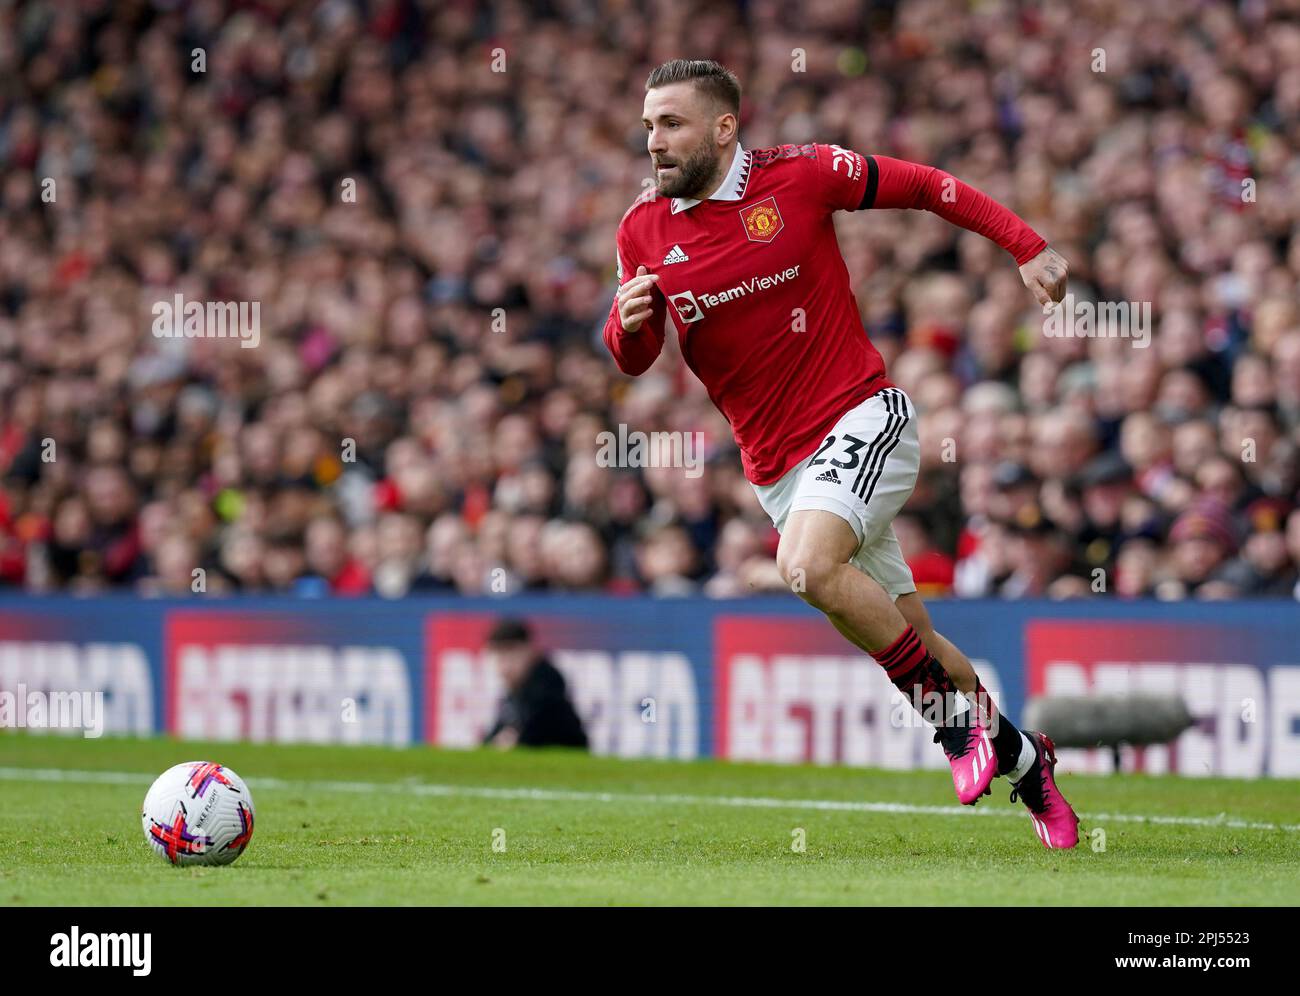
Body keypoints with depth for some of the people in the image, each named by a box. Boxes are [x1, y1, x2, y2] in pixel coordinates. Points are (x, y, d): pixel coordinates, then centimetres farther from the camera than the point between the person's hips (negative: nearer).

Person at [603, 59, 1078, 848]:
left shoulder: (800, 175, -9)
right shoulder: (643, 230, 2)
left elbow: (921, 187, 2)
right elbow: (633, 359, 10)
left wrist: (1027, 247, -2)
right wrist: (629, 322, -13)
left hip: (863, 418, -5)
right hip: (776, 465, 5)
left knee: (807, 565, -30)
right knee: (908, 636, 10)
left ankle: (952, 704, -13)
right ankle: (1017, 754, 30)